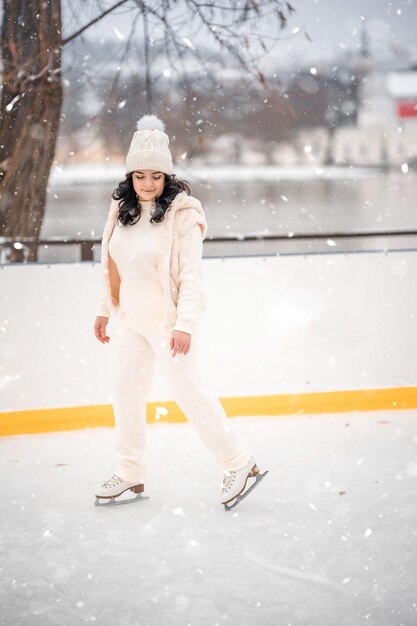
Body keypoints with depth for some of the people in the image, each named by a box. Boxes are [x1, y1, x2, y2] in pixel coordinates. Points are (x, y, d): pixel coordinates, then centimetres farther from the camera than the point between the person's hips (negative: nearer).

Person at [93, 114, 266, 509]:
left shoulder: (182, 213, -14)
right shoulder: (121, 210, 5)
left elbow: (191, 274, -17)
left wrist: (184, 324, -23)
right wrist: (104, 310, 17)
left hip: (169, 323, -7)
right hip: (131, 321, 7)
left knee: (188, 392, -7)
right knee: (125, 391, 10)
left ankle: (238, 464, 4)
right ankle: (129, 473, 24)